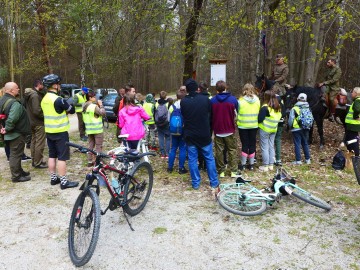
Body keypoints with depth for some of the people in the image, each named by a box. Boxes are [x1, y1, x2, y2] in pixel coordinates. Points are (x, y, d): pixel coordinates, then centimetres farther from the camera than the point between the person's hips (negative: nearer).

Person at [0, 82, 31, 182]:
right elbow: (12, 119, -35)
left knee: (14, 154, 20)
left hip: (10, 134, 10)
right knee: (15, 155, 0)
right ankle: (16, 176, 10)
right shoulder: (15, 103, -24)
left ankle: (19, 171, 34)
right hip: (16, 134, -10)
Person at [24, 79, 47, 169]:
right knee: (40, 144, -3)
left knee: (34, 141, 17)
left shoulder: (29, 95, 11)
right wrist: (45, 116, -13)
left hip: (32, 122, 10)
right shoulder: (35, 95, -20)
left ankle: (34, 160, 26)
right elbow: (37, 110, -26)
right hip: (39, 123, -10)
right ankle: (38, 163, 2)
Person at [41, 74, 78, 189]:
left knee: (52, 155, 14)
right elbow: (72, 110, -11)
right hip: (60, 132, -8)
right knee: (62, 157, -4)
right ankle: (64, 181, 0)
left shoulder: (44, 99, 9)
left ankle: (53, 178, 22)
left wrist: (64, 108, 9)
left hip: (49, 131, 9)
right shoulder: (58, 99, -19)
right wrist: (69, 103, 8)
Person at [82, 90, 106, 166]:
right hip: (97, 129, -8)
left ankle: (90, 161, 19)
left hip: (89, 129, 8)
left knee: (90, 145, 15)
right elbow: (103, 113, -18)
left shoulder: (84, 106, 8)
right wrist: (100, 105, -8)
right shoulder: (94, 106, -19)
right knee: (98, 146, 2)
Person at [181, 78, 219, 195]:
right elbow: (210, 114, 4)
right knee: (209, 158, 10)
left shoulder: (183, 101, -10)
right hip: (204, 134, 0)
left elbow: (183, 116, 3)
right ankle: (214, 184, 14)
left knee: (192, 159, 10)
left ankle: (195, 183, 16)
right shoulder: (205, 99, -10)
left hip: (190, 135, 0)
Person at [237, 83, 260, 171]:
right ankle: (251, 164, 18)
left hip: (243, 126, -3)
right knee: (252, 144, 11)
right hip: (254, 125, 3)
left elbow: (237, 113, -8)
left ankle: (243, 164, 11)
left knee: (244, 144, 7)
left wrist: (238, 122, 6)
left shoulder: (241, 101, -13)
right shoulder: (257, 100, -3)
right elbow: (259, 112, 3)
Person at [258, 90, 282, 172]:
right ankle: (271, 165, 19)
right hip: (274, 129, 7)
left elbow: (260, 119, -19)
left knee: (265, 148, 1)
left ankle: (265, 166, 5)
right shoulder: (278, 107, 7)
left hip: (265, 129, -7)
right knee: (271, 147, 14)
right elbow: (279, 117, 15)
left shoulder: (265, 107, -17)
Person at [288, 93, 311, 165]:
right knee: (305, 144, 16)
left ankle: (298, 160, 1)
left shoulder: (294, 109, -12)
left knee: (297, 145, 0)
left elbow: (290, 120, -11)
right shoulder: (308, 108, 3)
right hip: (305, 129, 5)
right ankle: (308, 159, 22)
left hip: (296, 129, -5)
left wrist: (291, 126, 7)